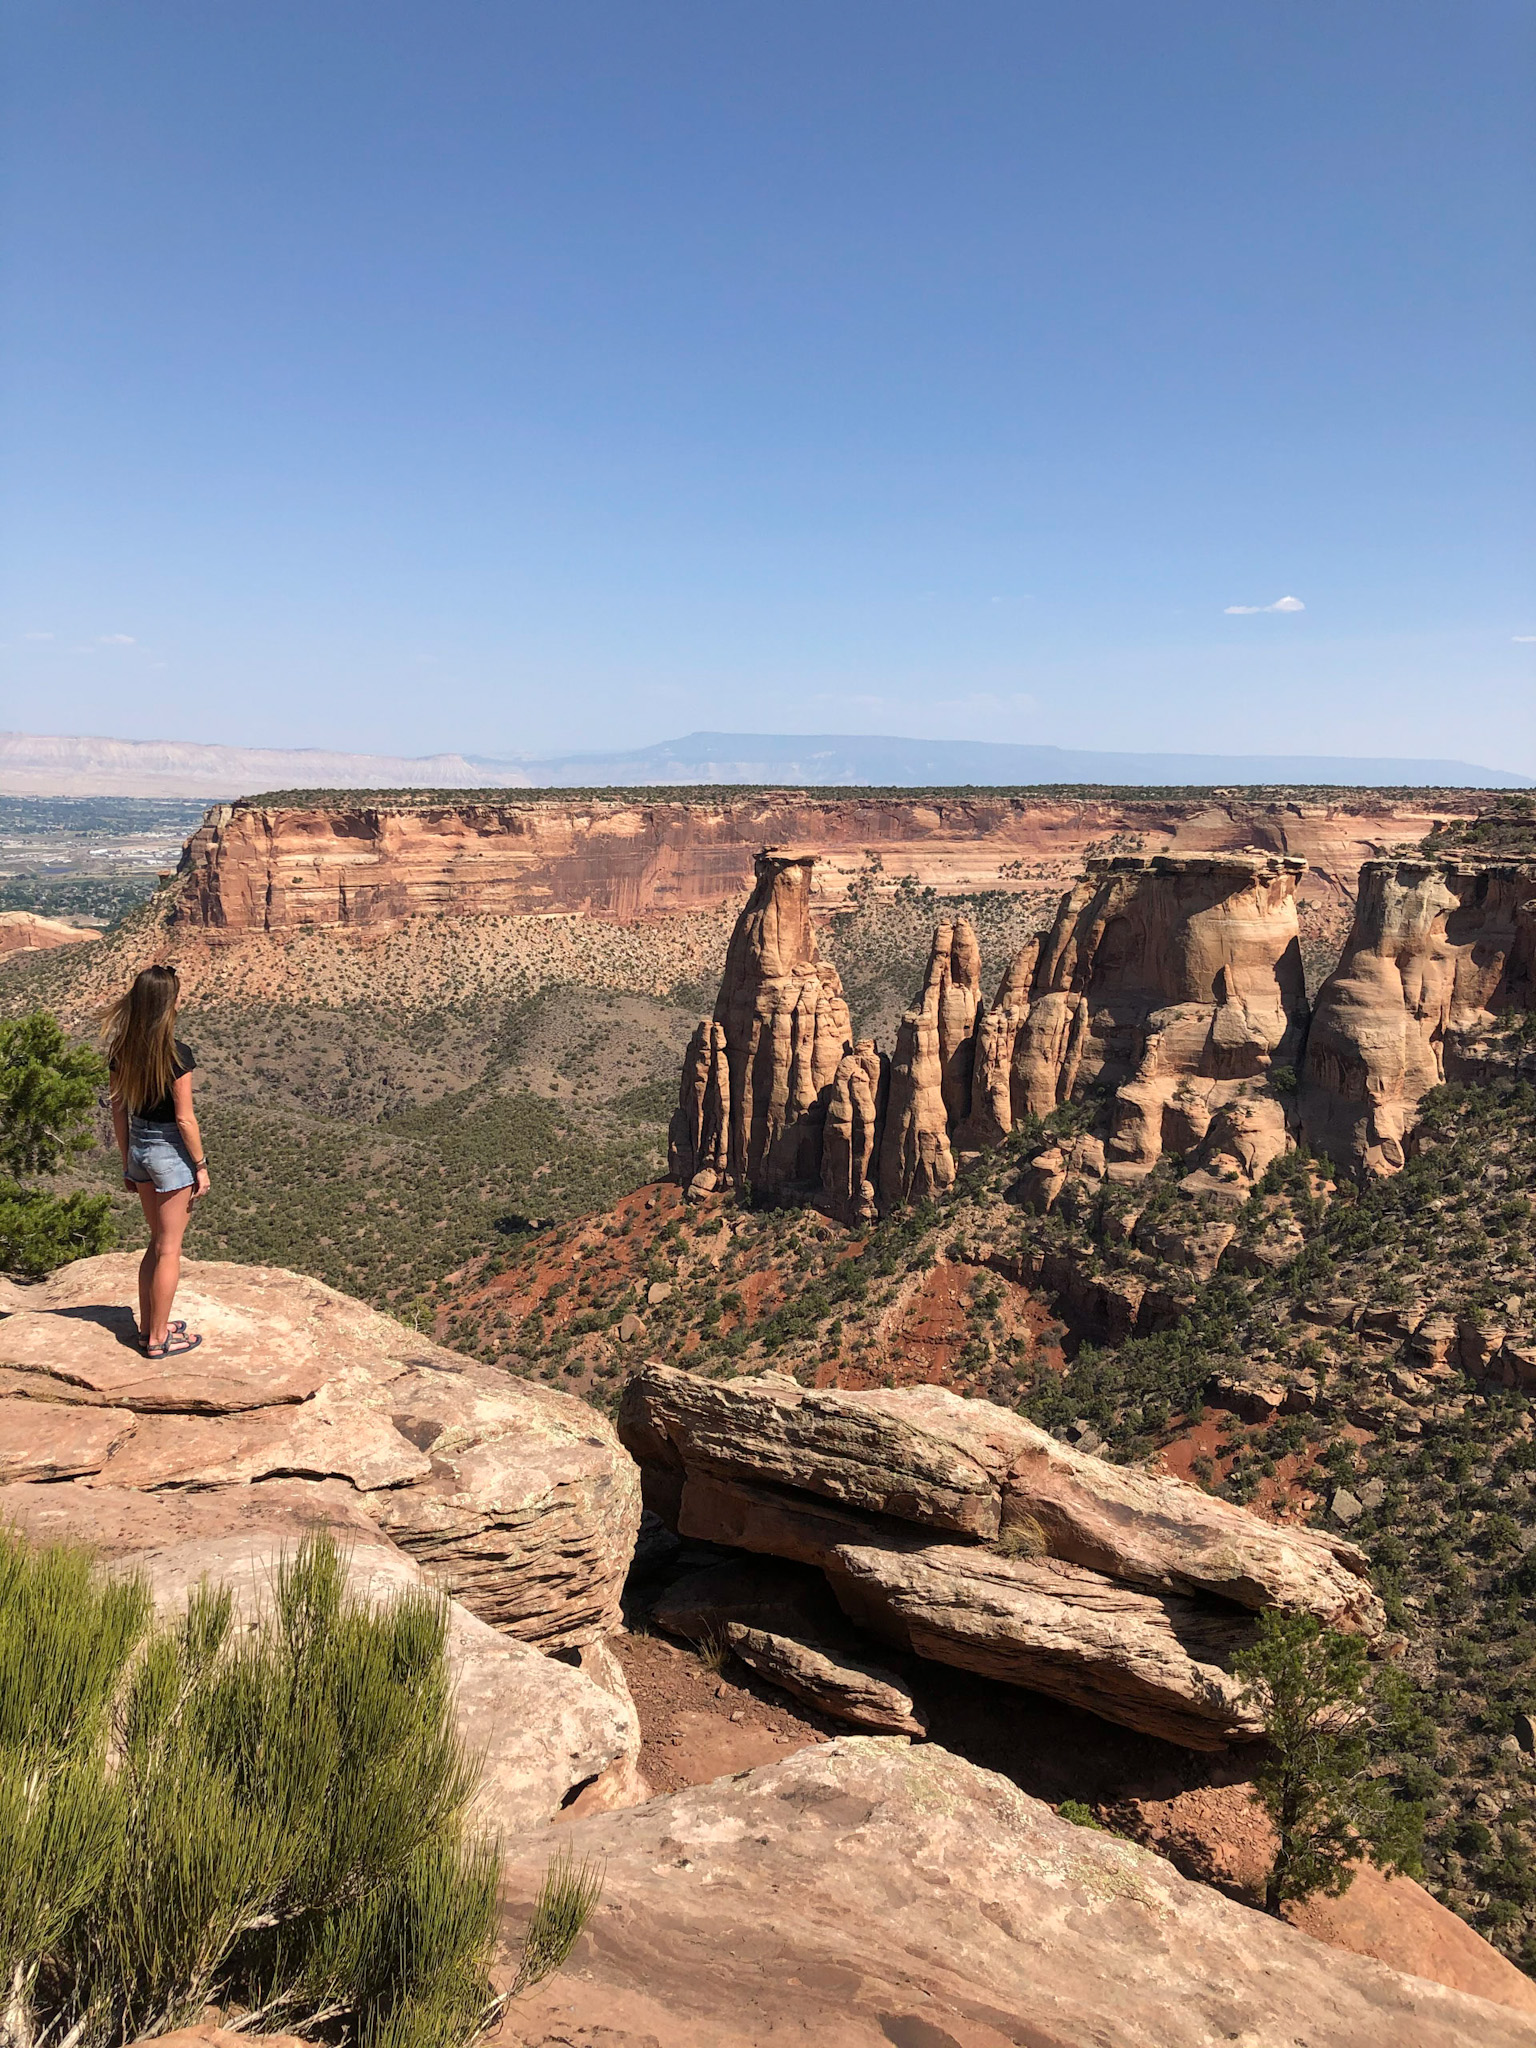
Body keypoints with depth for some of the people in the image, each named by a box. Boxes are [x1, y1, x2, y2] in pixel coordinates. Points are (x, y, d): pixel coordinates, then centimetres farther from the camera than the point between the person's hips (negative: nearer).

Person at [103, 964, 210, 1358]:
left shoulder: (121, 1050, -1)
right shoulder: (176, 1054, -20)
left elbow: (119, 1110, 6)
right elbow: (184, 1119, -17)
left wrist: (127, 1162, 16)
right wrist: (200, 1166, -7)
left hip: (138, 1148, 7)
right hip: (171, 1152, -7)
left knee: (158, 1240, 21)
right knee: (169, 1248, 5)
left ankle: (148, 1327, 29)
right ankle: (158, 1339, 14)